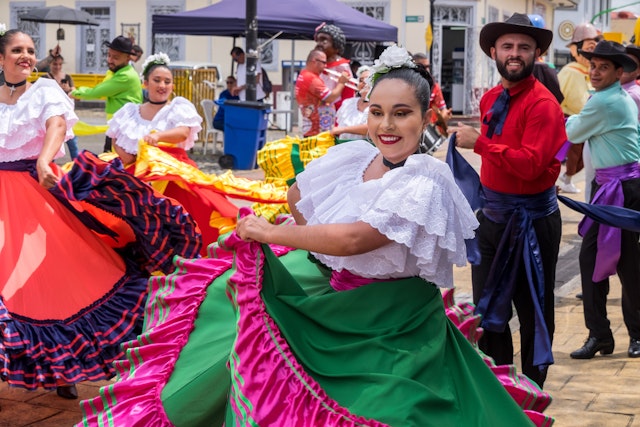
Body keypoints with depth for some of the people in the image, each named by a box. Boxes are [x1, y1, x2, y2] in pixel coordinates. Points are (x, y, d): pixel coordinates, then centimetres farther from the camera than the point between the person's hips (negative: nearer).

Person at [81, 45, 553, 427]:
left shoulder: (424, 183, -21)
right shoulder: (350, 157, -2)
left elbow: (353, 240, -30)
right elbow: (298, 198, 20)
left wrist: (270, 233, -21)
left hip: (380, 325, -7)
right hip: (316, 285, 7)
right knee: (229, 294, 13)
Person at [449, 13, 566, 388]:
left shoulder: (543, 104, -16)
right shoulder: (491, 100, 7)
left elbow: (531, 163, -26)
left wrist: (479, 143, -24)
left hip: (531, 221, -7)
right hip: (492, 216, 8)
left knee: (533, 312, 6)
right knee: (488, 310, 15)